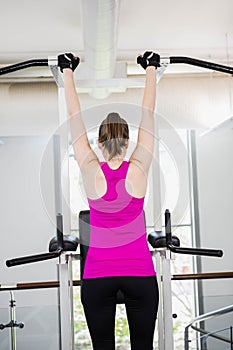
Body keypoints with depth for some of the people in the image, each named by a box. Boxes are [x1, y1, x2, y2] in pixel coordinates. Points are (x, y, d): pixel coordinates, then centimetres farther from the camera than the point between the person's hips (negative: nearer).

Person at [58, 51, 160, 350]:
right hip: (140, 272, 0)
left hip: (97, 275, 0)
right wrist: (150, 70, 9)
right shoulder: (138, 170, -7)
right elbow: (148, 115, 0)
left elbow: (75, 118, -1)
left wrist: (68, 72, 8)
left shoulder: (91, 172, -7)